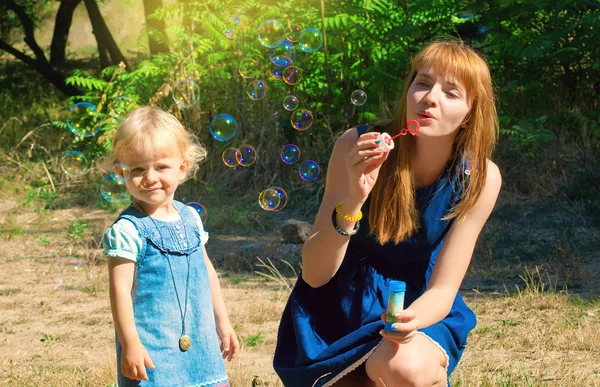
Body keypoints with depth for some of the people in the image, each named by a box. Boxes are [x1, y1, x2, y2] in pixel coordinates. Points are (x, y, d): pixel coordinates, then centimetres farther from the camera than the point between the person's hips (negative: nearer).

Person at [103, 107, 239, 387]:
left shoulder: (190, 217, 7)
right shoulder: (128, 229, -13)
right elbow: (120, 289, -14)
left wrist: (222, 322, 23)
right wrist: (130, 344, -18)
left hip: (198, 341, 6)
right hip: (151, 349, -6)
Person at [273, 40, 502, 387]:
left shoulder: (480, 178, -14)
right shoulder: (357, 147, -18)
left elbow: (443, 289, -12)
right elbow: (314, 274, -19)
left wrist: (411, 319, -36)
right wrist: (351, 201, -36)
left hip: (417, 306, 1)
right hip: (340, 303, -1)